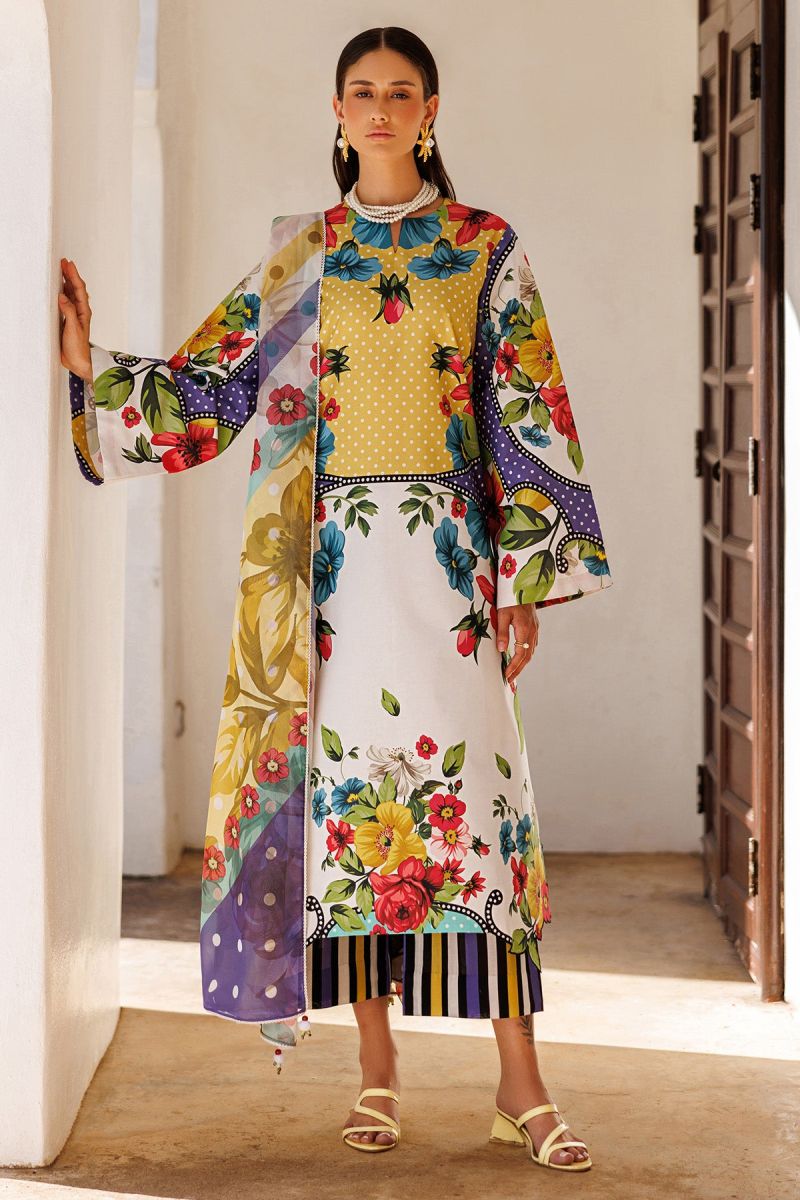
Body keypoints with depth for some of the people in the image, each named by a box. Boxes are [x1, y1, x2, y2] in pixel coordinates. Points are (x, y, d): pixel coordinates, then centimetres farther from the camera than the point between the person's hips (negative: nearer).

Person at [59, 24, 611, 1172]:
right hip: (332, 558, 2)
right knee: (350, 777, 1)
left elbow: (527, 418, 2)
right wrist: (91, 365, -4)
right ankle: (377, 1065, 11)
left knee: (471, 776, -7)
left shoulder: (486, 248, 6)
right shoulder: (294, 257, 12)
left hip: (447, 553, -2)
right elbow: (207, 387, 11)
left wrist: (526, 581, -3)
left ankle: (521, 1080, -4)